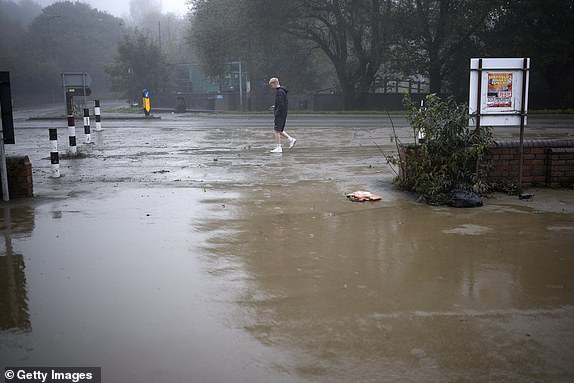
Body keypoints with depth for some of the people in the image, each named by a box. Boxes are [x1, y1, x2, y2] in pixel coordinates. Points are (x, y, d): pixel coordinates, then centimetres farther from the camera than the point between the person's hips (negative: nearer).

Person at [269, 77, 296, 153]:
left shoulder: (279, 92, -16)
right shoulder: (283, 91, 15)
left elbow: (281, 105, -23)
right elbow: (286, 103, 23)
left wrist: (276, 112, -15)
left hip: (280, 115, -10)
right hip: (284, 114, 10)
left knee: (276, 131, -6)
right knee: (279, 130, 16)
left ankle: (278, 147, -3)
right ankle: (291, 139, 14)